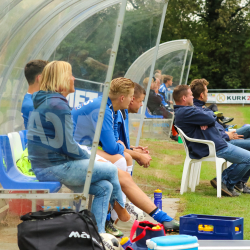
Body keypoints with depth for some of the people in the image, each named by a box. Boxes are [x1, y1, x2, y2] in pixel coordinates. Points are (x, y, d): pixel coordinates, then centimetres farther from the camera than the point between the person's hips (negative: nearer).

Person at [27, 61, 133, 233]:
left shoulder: (43, 102, 16)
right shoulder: (58, 105, -17)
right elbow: (69, 147, -19)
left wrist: (85, 156, 14)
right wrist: (88, 157, 0)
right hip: (55, 168, -10)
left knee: (104, 187, 8)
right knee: (111, 169, 3)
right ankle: (122, 213, 25)